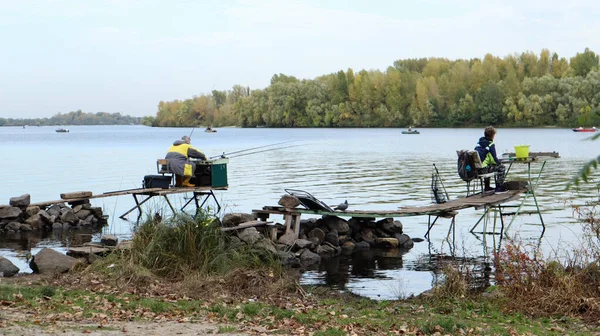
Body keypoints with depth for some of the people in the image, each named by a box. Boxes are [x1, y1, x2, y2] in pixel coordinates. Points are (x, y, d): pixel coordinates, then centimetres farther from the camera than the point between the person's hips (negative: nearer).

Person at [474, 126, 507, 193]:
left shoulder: (479, 143, 12)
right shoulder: (491, 145, -10)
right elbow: (494, 159, -12)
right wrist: (499, 163, 10)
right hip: (483, 169, -8)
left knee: (489, 166, 38)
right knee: (501, 167, 8)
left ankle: (487, 187, 41)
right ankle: (499, 188, 10)